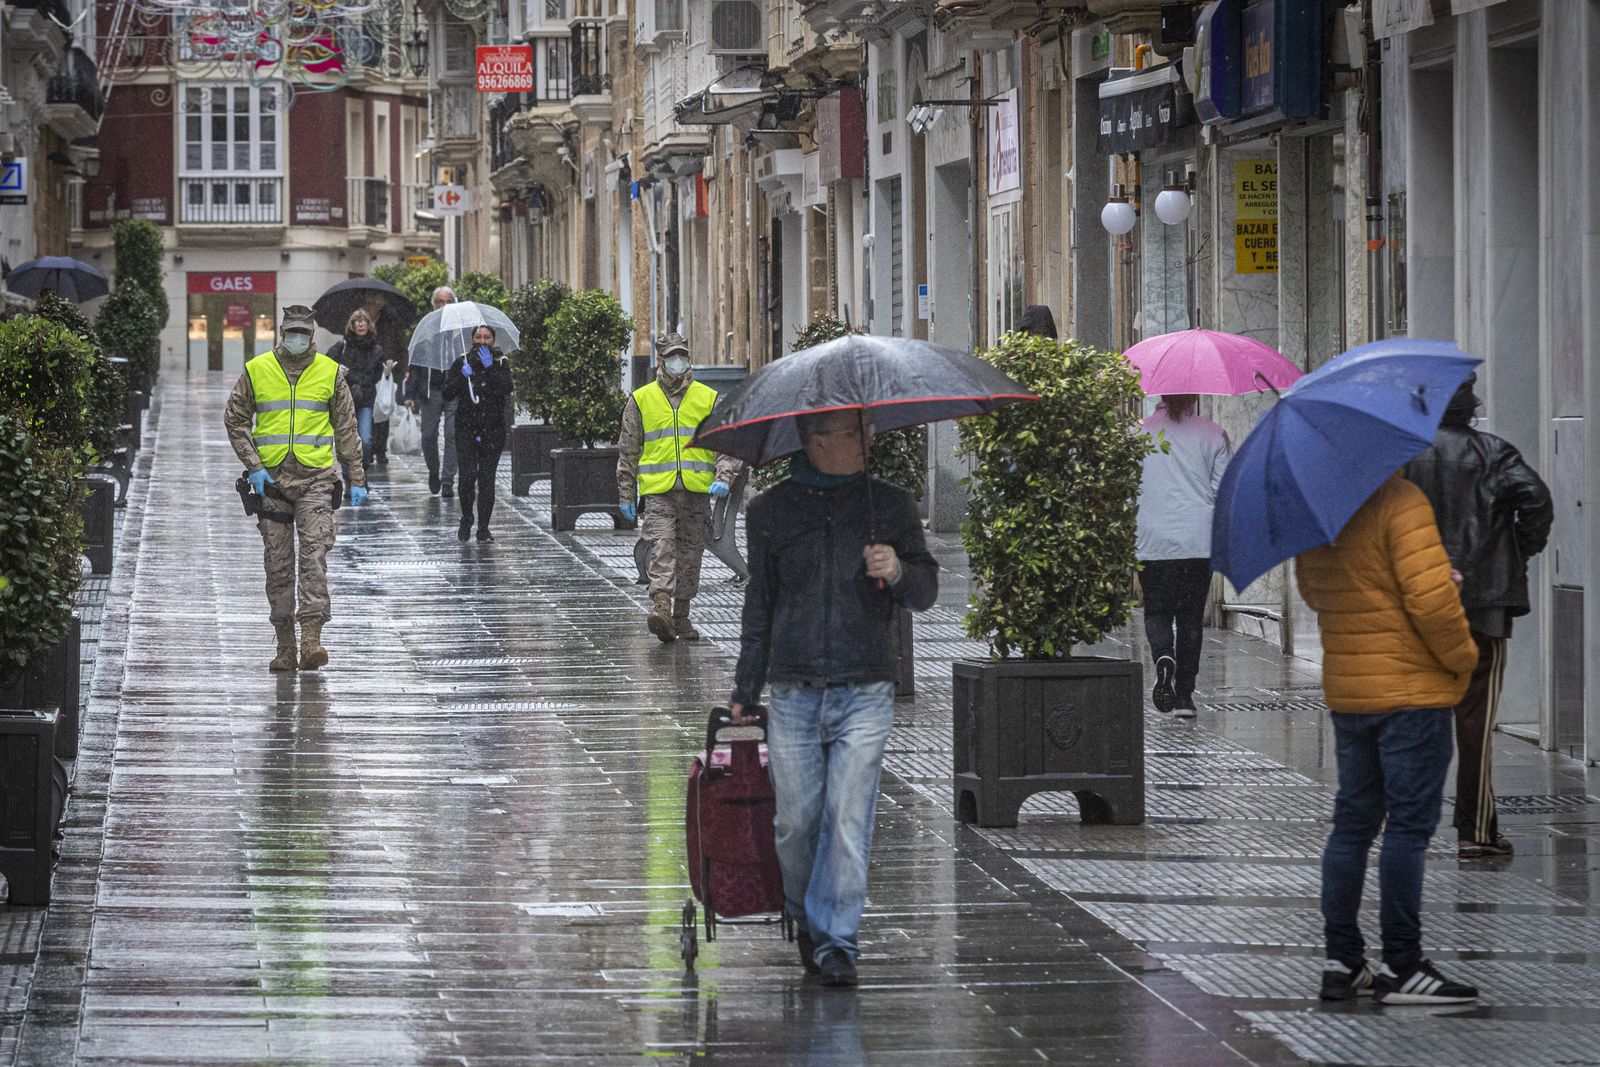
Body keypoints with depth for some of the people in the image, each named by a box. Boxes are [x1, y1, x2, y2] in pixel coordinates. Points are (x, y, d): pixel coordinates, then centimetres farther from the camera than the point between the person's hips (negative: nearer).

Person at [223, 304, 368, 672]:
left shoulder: (331, 374, 5)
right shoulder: (256, 371, 4)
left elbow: (346, 430, 10)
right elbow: (235, 421, 9)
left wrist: (358, 479, 7)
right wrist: (253, 466, -3)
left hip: (315, 479, -1)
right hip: (271, 479, 1)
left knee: (314, 555, -14)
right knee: (278, 563, 4)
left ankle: (311, 639, -19)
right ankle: (284, 645, 10)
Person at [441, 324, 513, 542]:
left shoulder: (501, 364, 5)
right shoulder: (462, 362, 5)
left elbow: (506, 389, -12)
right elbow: (447, 395, 0)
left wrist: (490, 368, -19)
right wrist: (462, 378, -15)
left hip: (493, 429, 0)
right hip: (466, 428, 0)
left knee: (487, 479, -2)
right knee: (468, 474, -13)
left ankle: (483, 528, 6)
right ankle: (466, 520, 9)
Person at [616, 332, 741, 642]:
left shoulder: (708, 398, 8)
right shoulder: (641, 399, 7)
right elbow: (627, 451, 11)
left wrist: (723, 478, -10)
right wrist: (626, 496, 7)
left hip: (697, 491, 2)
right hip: (658, 491, -2)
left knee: (690, 556, 8)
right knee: (661, 548, -18)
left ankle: (681, 617, 18)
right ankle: (660, 608, -31)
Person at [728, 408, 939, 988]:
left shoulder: (891, 506, 6)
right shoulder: (771, 511, 7)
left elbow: (926, 593, 6)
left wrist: (899, 572, -17)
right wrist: (745, 691, 17)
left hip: (864, 694, -1)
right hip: (793, 694, 1)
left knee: (848, 820, -7)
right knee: (796, 820, 3)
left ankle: (836, 938, 1)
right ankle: (806, 918, 26)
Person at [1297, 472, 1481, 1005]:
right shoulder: (1401, 502, -17)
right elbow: (1431, 596, -21)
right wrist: (1462, 657, -6)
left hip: (1344, 693, 7)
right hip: (1412, 690, -7)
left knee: (1353, 821, 13)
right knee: (1409, 823, -3)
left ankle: (1341, 961, 13)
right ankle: (1401, 966, -3)